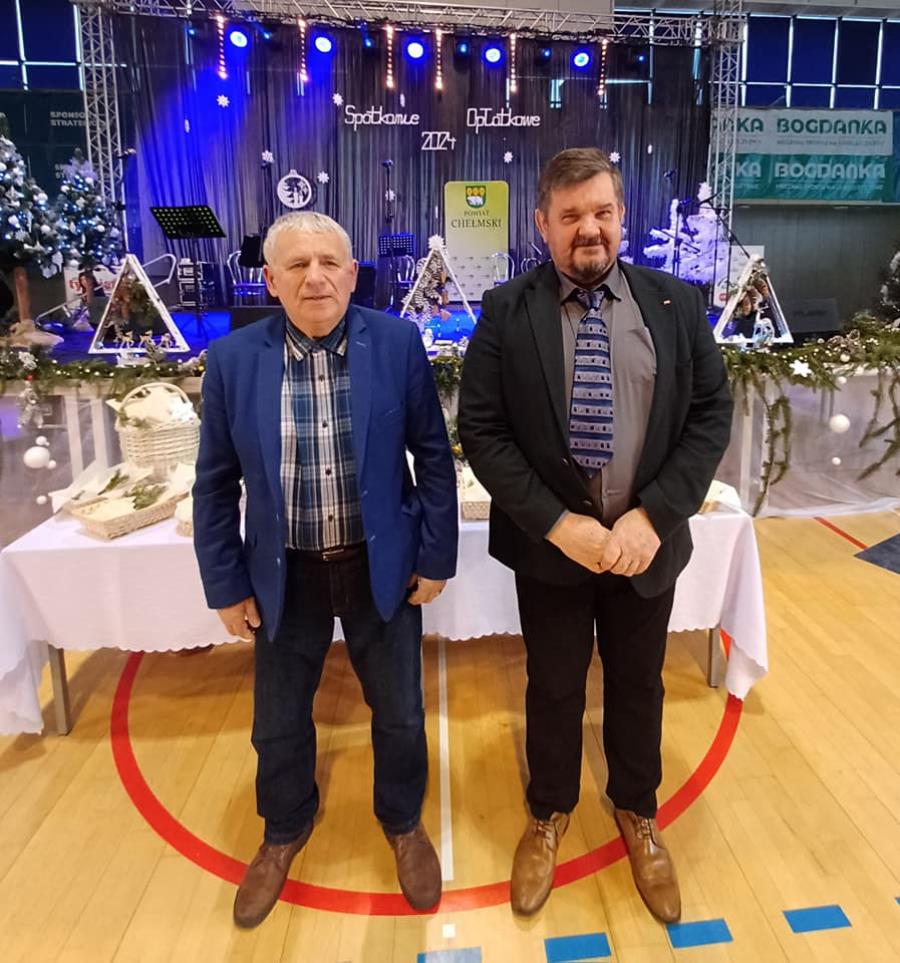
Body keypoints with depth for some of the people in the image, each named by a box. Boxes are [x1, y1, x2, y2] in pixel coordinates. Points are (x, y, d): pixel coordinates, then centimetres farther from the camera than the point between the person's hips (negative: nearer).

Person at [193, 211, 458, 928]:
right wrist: (227, 586, 0)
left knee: (399, 713, 16)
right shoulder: (232, 360, -7)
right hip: (284, 575, 1)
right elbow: (216, 484, 0)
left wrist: (435, 557, -3)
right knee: (278, 722, 18)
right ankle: (285, 831, 49)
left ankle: (403, 823, 46)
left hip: (382, 566, 0)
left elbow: (434, 455, -3)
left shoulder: (398, 344, -9)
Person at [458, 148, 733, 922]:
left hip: (647, 540, 2)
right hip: (549, 544, -1)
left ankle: (637, 812, 48)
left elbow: (711, 415, -4)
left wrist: (653, 517, -16)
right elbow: (481, 431, -11)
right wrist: (558, 524, -19)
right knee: (554, 686, 17)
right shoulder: (506, 312, -7)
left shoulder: (678, 305, -2)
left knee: (638, 684, 20)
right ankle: (549, 814, 44)